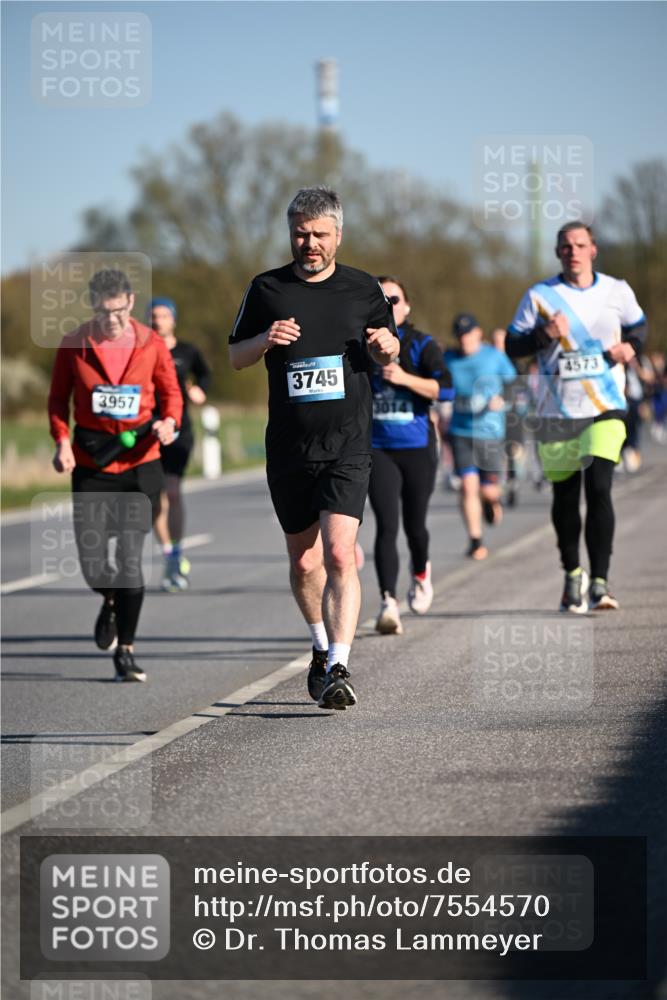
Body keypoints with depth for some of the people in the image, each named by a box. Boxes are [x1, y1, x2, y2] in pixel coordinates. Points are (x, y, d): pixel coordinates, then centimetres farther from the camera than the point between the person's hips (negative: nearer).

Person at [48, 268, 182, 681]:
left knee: (130, 558, -8)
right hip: (91, 461, 1)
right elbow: (59, 397, 8)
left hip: (140, 461, -1)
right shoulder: (74, 345, -1)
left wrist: (169, 421, -11)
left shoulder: (151, 345, -1)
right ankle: (112, 602, 34)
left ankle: (126, 650, 4)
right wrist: (62, 440, -7)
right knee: (92, 564, -3)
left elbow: (171, 392, 10)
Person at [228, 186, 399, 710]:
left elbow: (388, 352, 19)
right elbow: (235, 357, 12)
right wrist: (265, 340, -10)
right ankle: (323, 645, 37)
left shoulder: (363, 289, 5)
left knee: (339, 554, -17)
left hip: (347, 447, -2)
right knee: (303, 563, 12)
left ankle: (338, 668, -19)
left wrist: (387, 344, -6)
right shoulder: (267, 289, 5)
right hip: (288, 448, 2)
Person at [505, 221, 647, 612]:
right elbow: (512, 345, 1)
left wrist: (630, 346, 0)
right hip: (557, 413, 1)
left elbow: (639, 326, 22)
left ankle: (600, 581, -15)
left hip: (606, 409, -1)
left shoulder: (617, 292, 5)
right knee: (565, 496, 9)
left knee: (599, 489, -16)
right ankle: (572, 573, 29)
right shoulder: (539, 296, 0)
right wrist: (545, 334, -17)